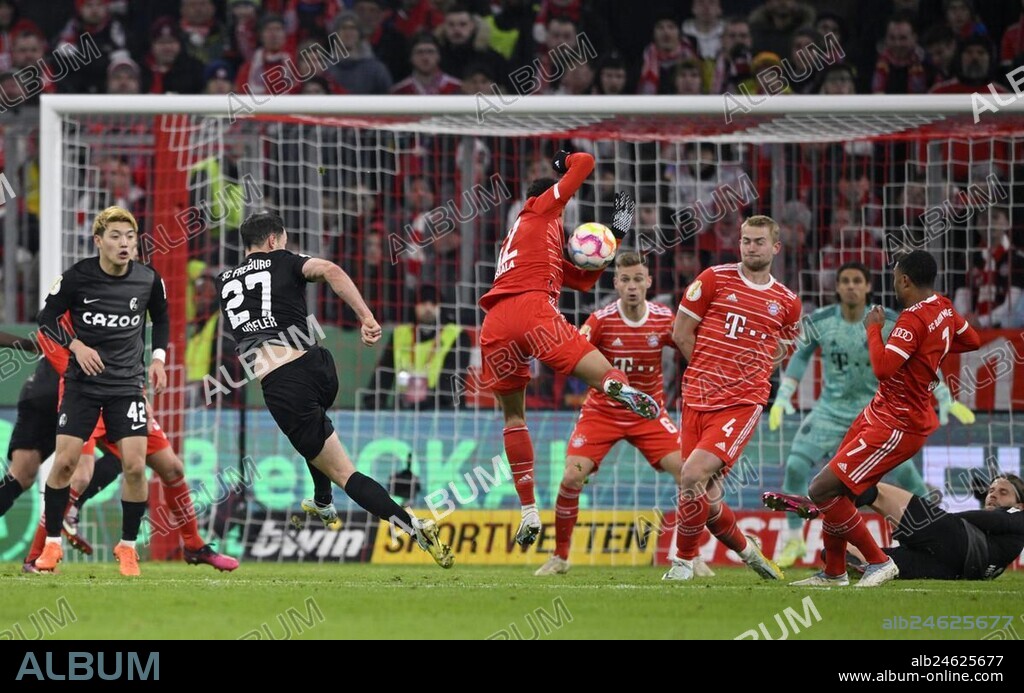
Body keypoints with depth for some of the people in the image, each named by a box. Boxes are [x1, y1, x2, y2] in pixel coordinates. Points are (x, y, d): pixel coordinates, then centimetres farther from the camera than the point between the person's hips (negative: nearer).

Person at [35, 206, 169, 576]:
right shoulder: (77, 276, -12)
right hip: (83, 381, -1)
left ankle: (128, 546, 7)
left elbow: (161, 318, 15)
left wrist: (158, 357, 3)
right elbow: (47, 317, -1)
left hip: (128, 384, 1)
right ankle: (52, 543, 9)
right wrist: (76, 345, -15)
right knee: (64, 461, -7)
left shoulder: (148, 280, -5)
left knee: (135, 465, -10)